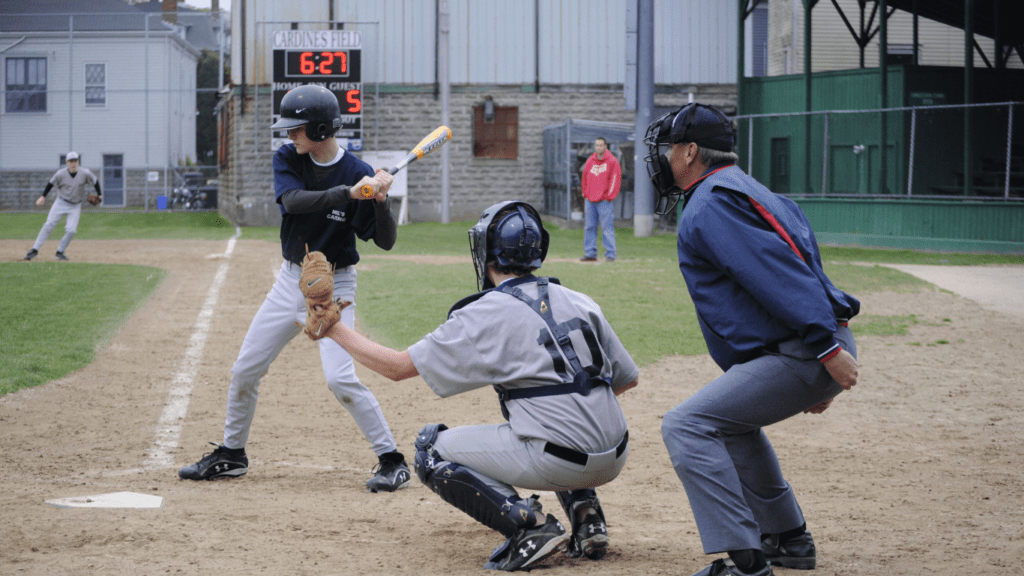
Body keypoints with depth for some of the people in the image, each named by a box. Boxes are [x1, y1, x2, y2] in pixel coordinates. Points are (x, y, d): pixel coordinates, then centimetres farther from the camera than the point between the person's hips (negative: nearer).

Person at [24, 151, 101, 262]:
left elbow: (95, 181, 2)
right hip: (61, 203, 0)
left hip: (75, 206, 0)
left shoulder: (85, 173, -15)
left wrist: (99, 194, 11)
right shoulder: (60, 174, -14)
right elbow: (51, 183, 3)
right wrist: (43, 196, 1)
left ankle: (60, 252, 4)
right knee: (48, 226, -7)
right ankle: (35, 250, -3)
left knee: (71, 230, -13)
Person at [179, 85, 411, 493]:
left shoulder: (358, 174, -15)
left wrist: (381, 202, -32)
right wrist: (347, 192, -37)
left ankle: (393, 462, -8)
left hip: (333, 286, -5)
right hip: (291, 280, 5)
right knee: (245, 370, 10)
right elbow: (293, 200, -25)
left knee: (340, 377, -19)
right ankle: (231, 454, 28)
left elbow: (386, 241, -14)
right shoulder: (287, 159, -4)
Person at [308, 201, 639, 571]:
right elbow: (628, 379, 17)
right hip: (613, 461, 7)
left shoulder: (484, 315, -3)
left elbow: (397, 366, 0)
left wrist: (335, 329, 10)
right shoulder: (579, 302, 13)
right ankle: (586, 516, 17)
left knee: (431, 449, 9)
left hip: (556, 463, -7)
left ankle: (529, 525, -6)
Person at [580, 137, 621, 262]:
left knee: (607, 228, -6)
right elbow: (584, 179, 19)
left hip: (604, 201, -5)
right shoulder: (590, 161, 12)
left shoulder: (612, 161, -2)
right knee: (589, 227, 5)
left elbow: (615, 179, -5)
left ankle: (610, 254, -4)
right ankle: (590, 253, 10)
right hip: (589, 200, 5)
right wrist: (585, 194, 10)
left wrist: (609, 196, -9)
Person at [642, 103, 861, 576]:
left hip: (798, 355, -11)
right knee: (732, 420, 32)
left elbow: (778, 272, -21)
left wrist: (826, 349, -27)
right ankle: (786, 538, 35)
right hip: (813, 352, 11)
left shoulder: (709, 206, -9)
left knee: (687, 427, -15)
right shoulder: (745, 191, 23)